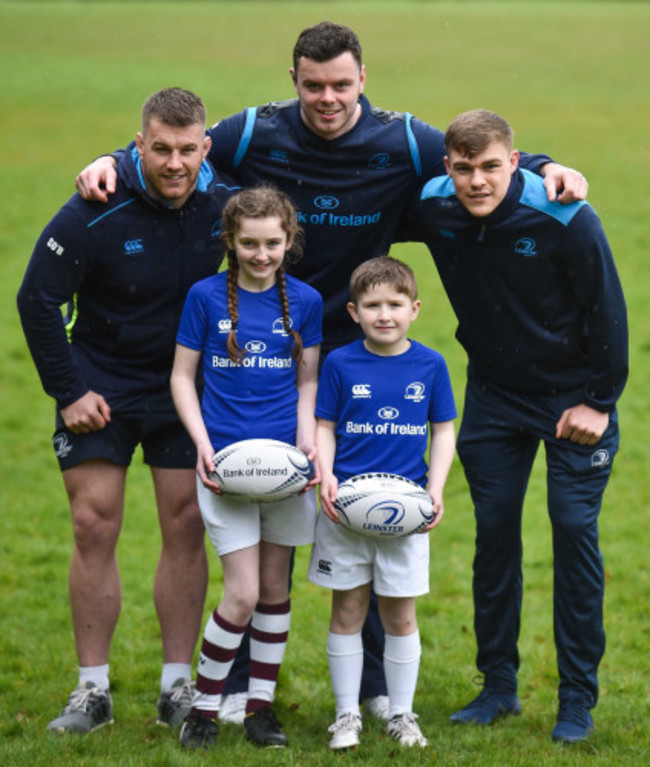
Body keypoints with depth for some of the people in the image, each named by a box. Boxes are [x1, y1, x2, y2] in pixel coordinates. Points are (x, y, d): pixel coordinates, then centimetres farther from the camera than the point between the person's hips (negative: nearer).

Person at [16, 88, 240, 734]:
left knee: (185, 526, 0)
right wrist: (68, 391, -11)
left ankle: (177, 687, 9)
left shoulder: (226, 203, -12)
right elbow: (37, 300, -11)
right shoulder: (94, 214, -20)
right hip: (101, 384, -2)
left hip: (187, 385, 2)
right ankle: (93, 690, 3)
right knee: (94, 525, -5)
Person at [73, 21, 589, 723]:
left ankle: (374, 680, 16)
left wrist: (547, 169, -14)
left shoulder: (402, 144, -8)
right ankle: (240, 678, 16)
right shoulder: (255, 135, -10)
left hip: (359, 352, 1)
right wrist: (111, 163, -15)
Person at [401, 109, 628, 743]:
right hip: (493, 396, 4)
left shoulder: (563, 218, -25)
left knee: (574, 529, -6)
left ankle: (578, 698, 3)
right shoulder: (434, 210, -13)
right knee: (494, 530, 3)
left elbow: (607, 310, -15)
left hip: (573, 396, -4)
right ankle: (498, 685, 16)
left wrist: (599, 400, -11)